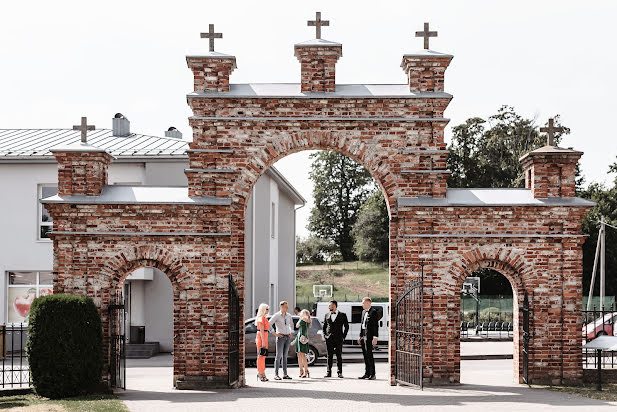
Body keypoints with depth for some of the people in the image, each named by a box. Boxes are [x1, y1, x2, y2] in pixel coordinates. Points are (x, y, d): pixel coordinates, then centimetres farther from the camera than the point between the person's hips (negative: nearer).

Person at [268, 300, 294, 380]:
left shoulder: (289, 315, 11)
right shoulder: (277, 315, -6)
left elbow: (291, 324, 29)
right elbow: (269, 324, -9)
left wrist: (291, 332, 15)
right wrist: (275, 333, -10)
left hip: (288, 337, 5)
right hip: (280, 337, -5)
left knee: (285, 356, 8)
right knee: (279, 356, -7)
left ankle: (285, 374, 9)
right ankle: (276, 374, -6)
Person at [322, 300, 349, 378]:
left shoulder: (342, 315, 2)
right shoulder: (327, 315, 11)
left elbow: (346, 326, 4)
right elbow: (324, 326, 18)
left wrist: (343, 336, -2)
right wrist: (324, 335, 4)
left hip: (338, 338, -3)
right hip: (329, 338, 3)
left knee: (339, 356, -1)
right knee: (329, 356, 3)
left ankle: (339, 372, 2)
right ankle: (328, 372, 6)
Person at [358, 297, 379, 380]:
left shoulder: (373, 312, -8)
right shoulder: (363, 312, 18)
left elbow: (376, 325, -12)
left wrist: (375, 337, -17)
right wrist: (360, 336, 18)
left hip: (369, 337, -8)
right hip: (363, 336, 8)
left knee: (369, 355, -10)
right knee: (365, 355, 9)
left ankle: (372, 374, -8)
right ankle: (367, 374, 14)